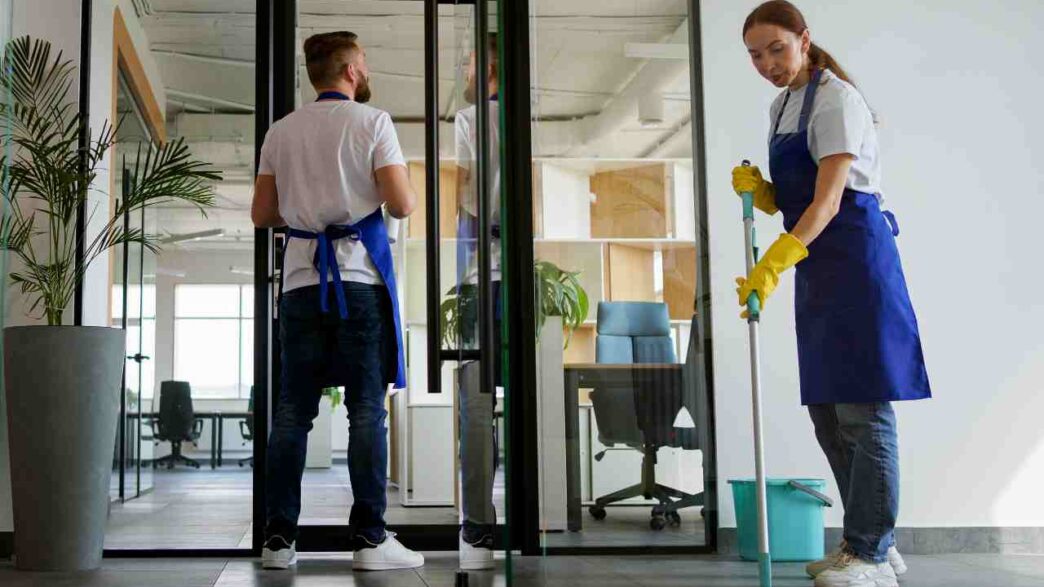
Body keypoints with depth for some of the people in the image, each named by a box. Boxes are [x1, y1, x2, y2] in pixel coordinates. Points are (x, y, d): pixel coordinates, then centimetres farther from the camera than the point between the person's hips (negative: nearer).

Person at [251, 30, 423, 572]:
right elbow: (400, 205, -7)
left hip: (301, 278, 4)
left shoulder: (280, 131, 13)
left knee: (292, 409, 6)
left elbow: (261, 214, 12)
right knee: (366, 408, -1)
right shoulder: (372, 122, 1)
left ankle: (279, 537, 7)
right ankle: (370, 538, 0)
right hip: (360, 277, -3)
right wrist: (409, 190, 15)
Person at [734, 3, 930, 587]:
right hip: (816, 264, 9)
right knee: (826, 408, 9)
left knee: (863, 407, -7)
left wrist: (774, 264, -29)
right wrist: (758, 189, 0)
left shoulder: (835, 99, -10)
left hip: (855, 257, -9)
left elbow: (827, 199, -20)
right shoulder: (782, 107, 16)